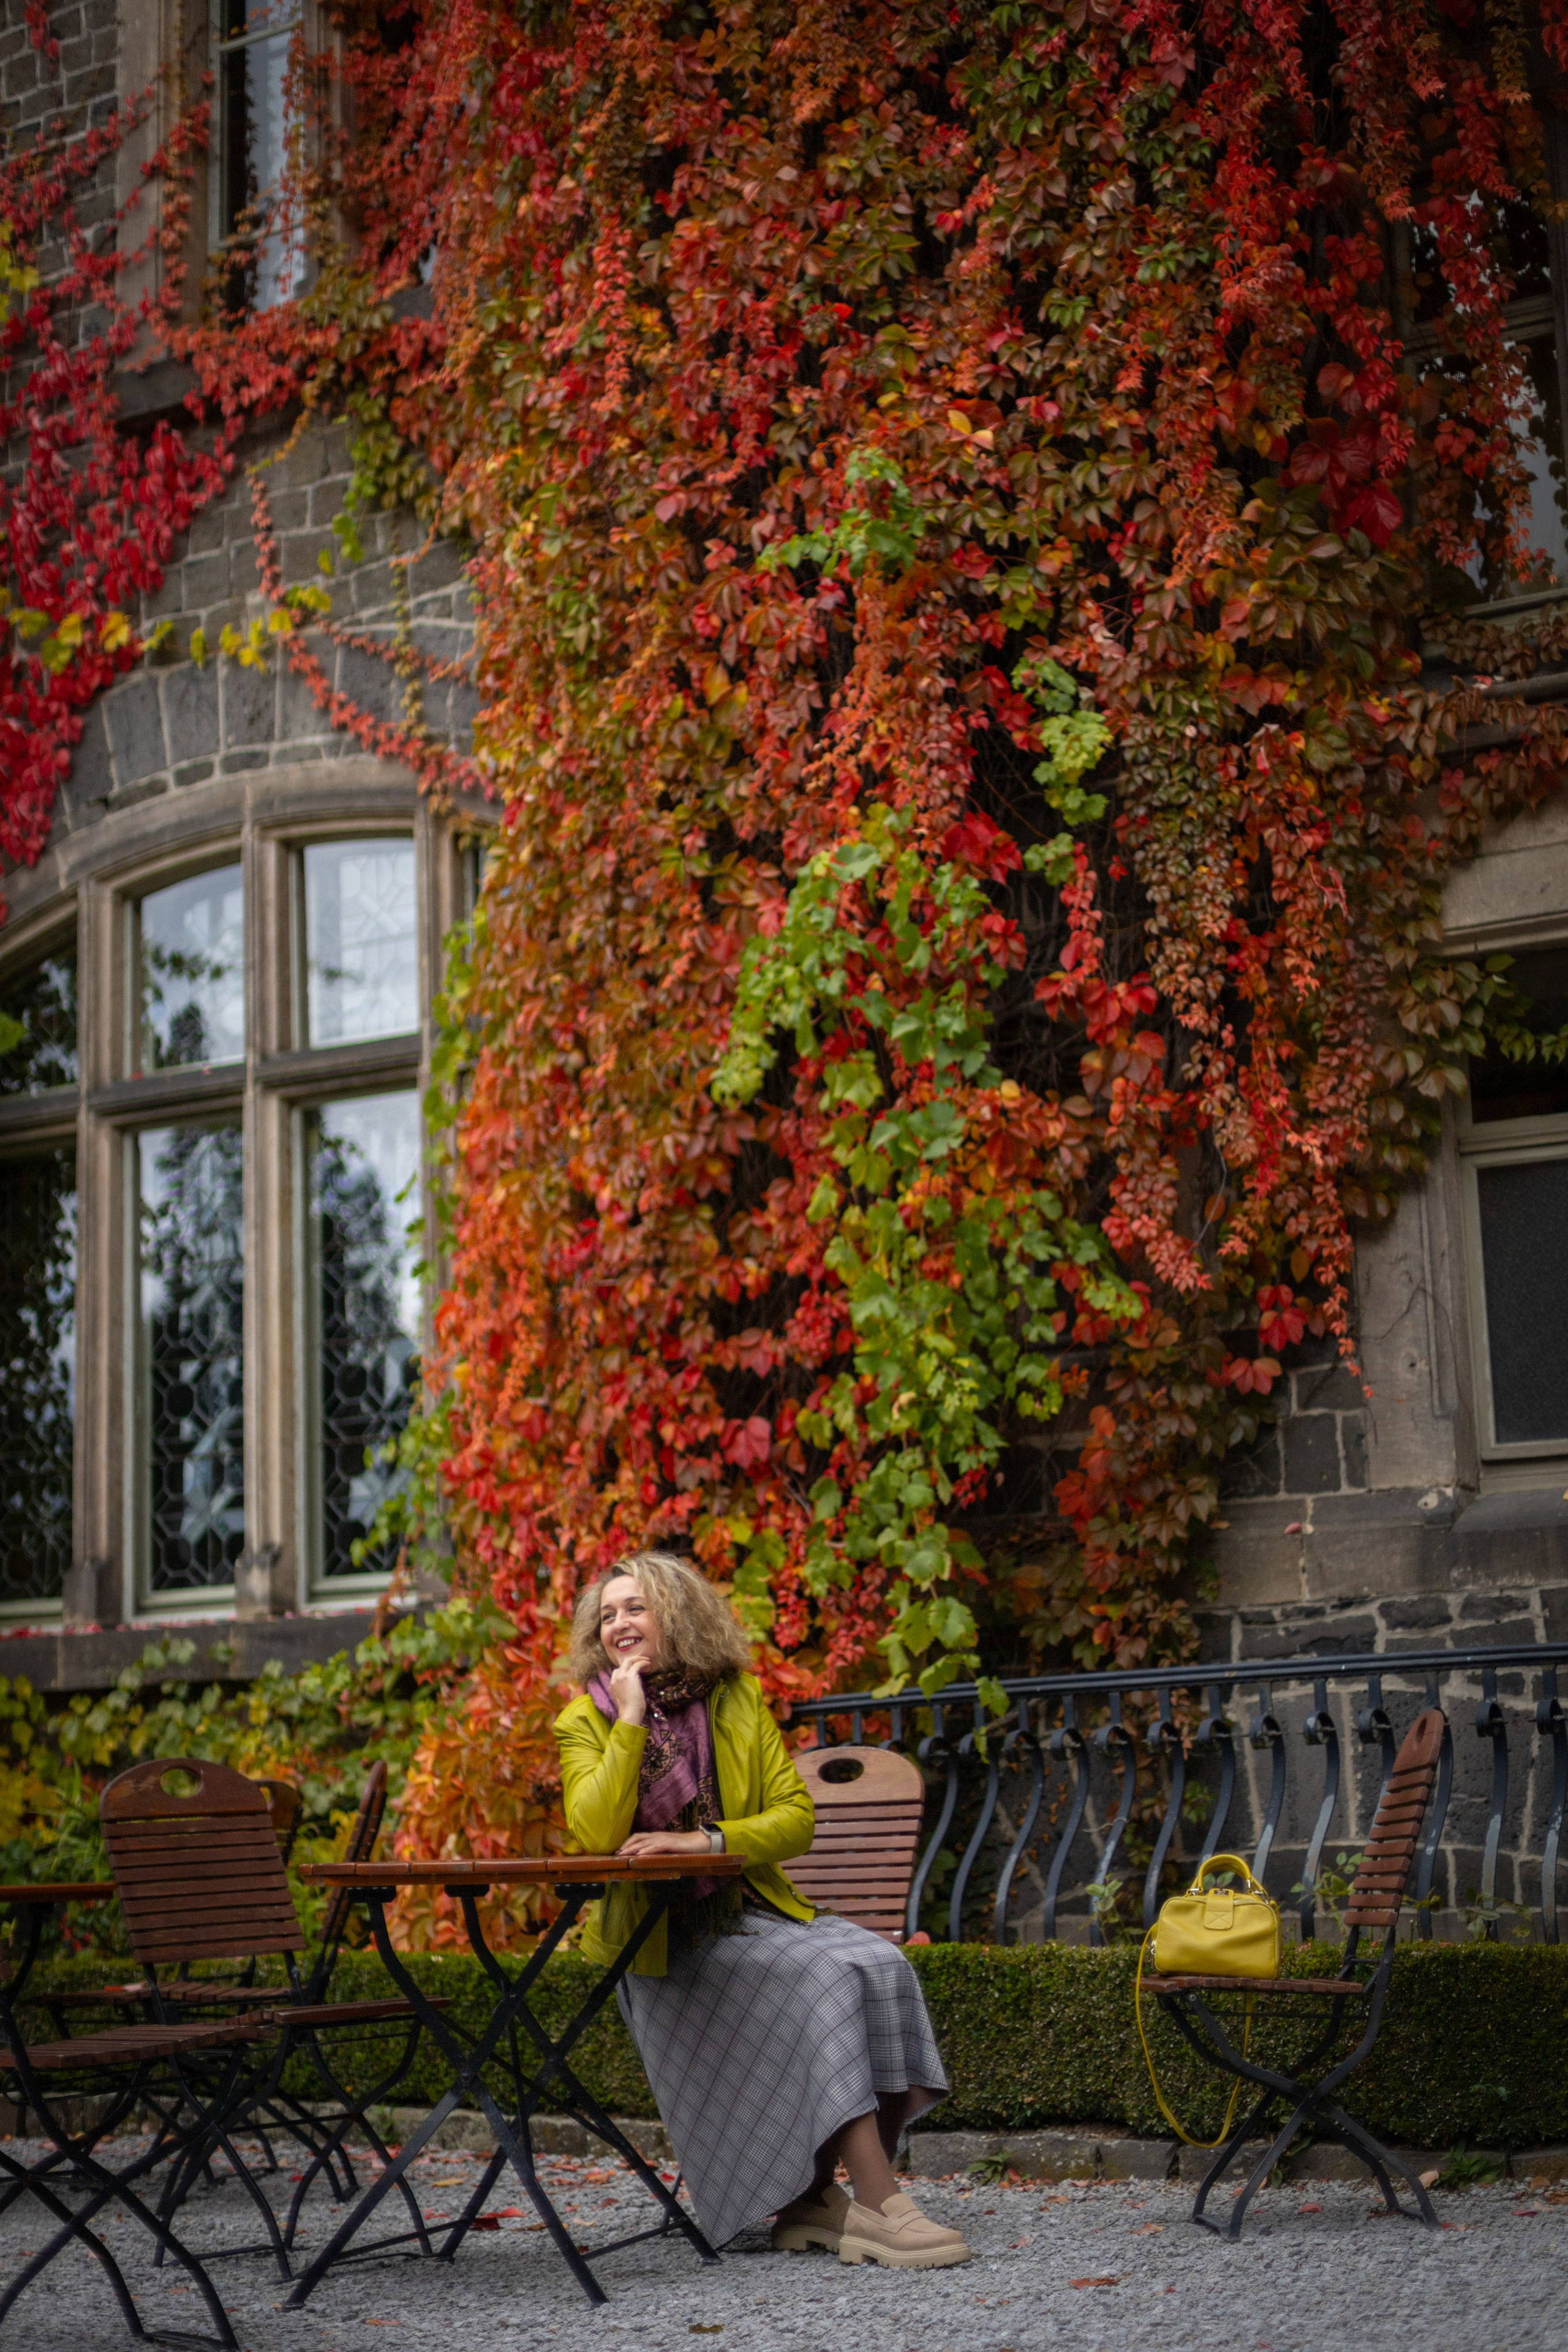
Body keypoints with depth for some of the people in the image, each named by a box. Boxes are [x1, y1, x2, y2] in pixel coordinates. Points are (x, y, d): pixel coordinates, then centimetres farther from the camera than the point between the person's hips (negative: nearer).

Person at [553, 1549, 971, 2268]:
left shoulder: (737, 1700, 7)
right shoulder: (586, 1721, 0)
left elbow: (796, 1819, 1)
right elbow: (596, 1834, -17)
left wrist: (709, 1840, -16)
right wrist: (632, 1719, -17)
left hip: (749, 1909, 4)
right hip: (660, 1939, -4)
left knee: (876, 1964, -23)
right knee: (816, 1979, -28)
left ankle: (814, 2198, -18)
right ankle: (879, 2203, -29)